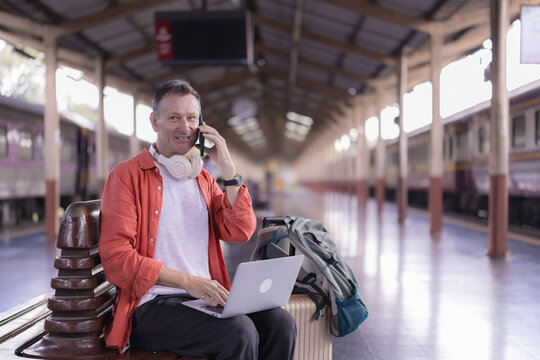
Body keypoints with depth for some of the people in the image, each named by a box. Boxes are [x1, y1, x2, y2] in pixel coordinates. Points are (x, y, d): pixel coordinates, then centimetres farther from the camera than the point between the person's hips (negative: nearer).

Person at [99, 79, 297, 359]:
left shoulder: (203, 178, 18)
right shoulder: (127, 175, -1)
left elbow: (240, 232, 5)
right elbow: (116, 258, -11)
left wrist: (227, 168, -3)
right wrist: (187, 281, -20)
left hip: (206, 298, 6)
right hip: (152, 305, -5)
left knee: (280, 323, -18)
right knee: (239, 332, -28)